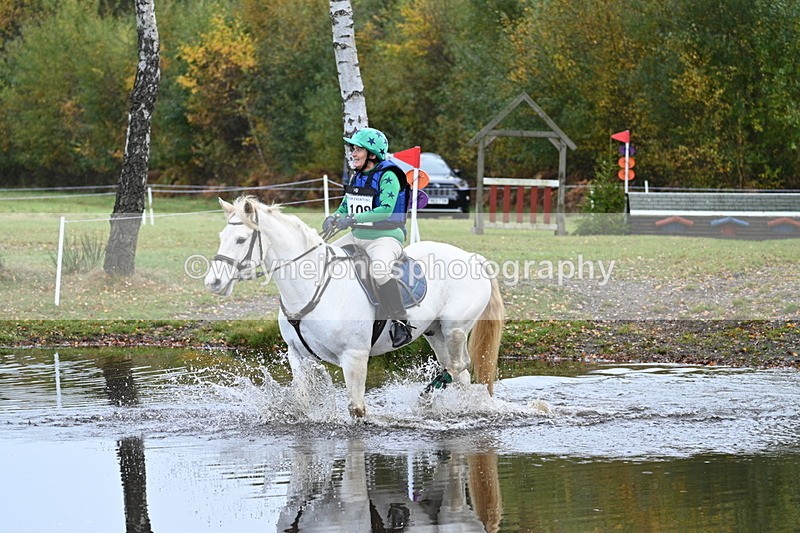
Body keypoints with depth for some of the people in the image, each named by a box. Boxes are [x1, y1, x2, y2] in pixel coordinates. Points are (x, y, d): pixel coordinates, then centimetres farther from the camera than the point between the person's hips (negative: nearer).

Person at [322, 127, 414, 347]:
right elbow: (345, 206, 21)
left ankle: (400, 322, -32)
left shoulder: (388, 177, -14)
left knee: (380, 270, -37)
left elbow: (386, 210, -26)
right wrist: (334, 218, -2)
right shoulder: (357, 177, 11)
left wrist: (354, 219, -33)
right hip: (357, 237, 9)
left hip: (385, 238, -9)